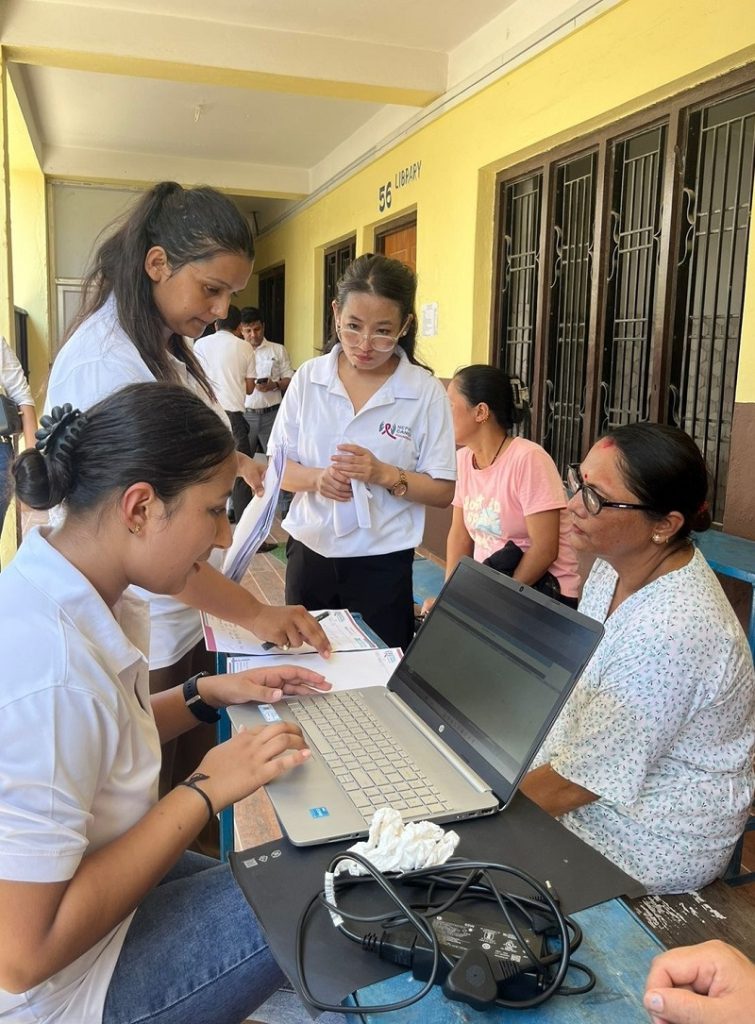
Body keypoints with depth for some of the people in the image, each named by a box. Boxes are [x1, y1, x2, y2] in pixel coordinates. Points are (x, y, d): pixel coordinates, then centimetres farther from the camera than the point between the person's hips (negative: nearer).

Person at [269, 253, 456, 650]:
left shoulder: (424, 391, -8)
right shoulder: (308, 378, -2)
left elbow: (443, 491, -6)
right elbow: (276, 467, 3)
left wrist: (385, 475, -21)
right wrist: (316, 479, -17)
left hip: (381, 562, -2)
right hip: (310, 551, 2)